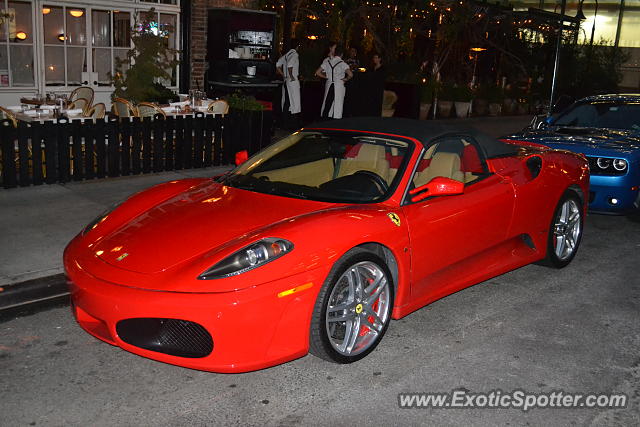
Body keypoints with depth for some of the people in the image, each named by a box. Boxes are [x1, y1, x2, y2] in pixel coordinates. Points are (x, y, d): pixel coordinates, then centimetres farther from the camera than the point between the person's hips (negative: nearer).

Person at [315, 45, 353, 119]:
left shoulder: (327, 61, 4)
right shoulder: (342, 64, -8)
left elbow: (317, 72, 5)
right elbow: (350, 75, -20)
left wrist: (326, 77, 12)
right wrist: (346, 79, -1)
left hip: (329, 84, 4)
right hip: (339, 85, -4)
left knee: (327, 103, 12)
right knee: (337, 104, 0)